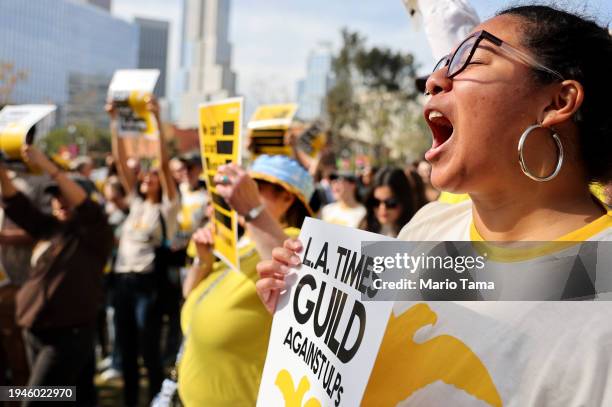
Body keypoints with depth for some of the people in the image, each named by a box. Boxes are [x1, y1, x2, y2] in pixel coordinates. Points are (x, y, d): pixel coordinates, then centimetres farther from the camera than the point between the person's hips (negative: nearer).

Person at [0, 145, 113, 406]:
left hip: (68, 335, -6)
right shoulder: (48, 227, 10)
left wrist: (47, 166, -34)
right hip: (34, 332, 6)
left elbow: (86, 205, -26)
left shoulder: (94, 233, -8)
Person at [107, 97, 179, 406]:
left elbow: (164, 163, -13)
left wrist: (157, 119, -18)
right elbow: (120, 162, 10)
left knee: (149, 349, -1)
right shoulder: (136, 203, 14)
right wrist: (114, 121, 4)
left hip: (148, 282, -6)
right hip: (122, 279, 6)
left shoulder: (167, 207, -1)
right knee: (126, 348, 12)